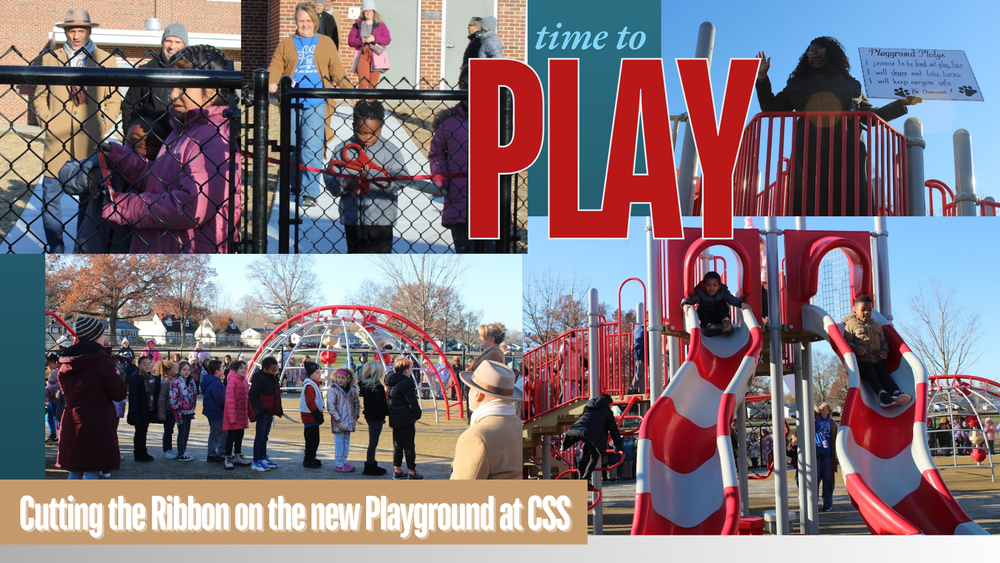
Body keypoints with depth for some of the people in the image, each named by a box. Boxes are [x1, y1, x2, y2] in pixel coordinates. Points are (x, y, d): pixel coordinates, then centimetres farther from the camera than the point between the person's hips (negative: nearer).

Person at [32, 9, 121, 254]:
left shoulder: (105, 60, 6)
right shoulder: (49, 59, 8)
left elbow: (114, 100, 7)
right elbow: (39, 97, 12)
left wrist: (104, 129, -2)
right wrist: (47, 124, 0)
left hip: (91, 142, -1)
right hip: (57, 140, 1)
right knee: (50, 198, -1)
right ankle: (56, 253, 7)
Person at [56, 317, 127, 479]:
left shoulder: (65, 361, 8)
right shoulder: (100, 360, -13)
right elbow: (120, 393, -10)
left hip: (71, 424, 7)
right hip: (97, 425, -7)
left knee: (74, 472, 14)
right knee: (91, 472, -4)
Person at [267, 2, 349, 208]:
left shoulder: (326, 43, 11)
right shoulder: (286, 44, 12)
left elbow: (336, 70, 9)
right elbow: (276, 67, 3)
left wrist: (350, 91, -3)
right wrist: (271, 82, -18)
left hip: (316, 104, -2)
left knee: (312, 148, -9)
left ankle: (310, 191, -7)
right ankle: (295, 185, 25)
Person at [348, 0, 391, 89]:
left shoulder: (381, 25, 10)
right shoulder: (357, 25, 8)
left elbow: (388, 39, 1)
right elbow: (350, 41, 4)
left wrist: (374, 39, -14)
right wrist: (361, 41, -14)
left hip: (376, 57, 1)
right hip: (362, 56, -1)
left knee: (373, 84, 2)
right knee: (363, 83, -13)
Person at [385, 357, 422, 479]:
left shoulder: (391, 381, 8)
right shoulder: (406, 382, -19)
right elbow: (412, 402, -18)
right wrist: (418, 414, -2)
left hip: (394, 418, 8)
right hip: (406, 419, -8)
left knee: (397, 445, 15)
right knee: (409, 446, 0)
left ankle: (397, 470, 19)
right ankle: (412, 472, 5)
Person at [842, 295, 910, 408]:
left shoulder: (876, 325, 23)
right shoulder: (851, 325, 6)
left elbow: (883, 341, 24)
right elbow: (847, 341, -3)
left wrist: (884, 350, 1)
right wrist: (855, 348, -24)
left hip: (876, 359, 4)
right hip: (861, 360, -4)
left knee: (884, 374, -19)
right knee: (871, 375, -28)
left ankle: (896, 393, -40)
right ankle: (882, 395, -47)